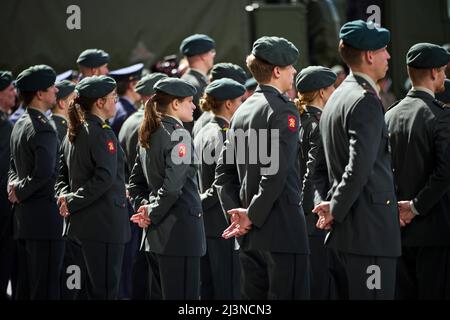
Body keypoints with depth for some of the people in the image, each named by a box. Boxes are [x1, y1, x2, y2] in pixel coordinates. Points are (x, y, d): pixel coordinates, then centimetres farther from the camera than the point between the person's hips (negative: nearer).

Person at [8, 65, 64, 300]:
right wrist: (20, 193, -12)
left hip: (23, 218, 10)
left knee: (25, 288, 12)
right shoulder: (43, 129, -16)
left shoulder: (20, 125, 15)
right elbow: (44, 172, -27)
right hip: (44, 218, -10)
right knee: (45, 289, -7)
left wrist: (15, 186, 5)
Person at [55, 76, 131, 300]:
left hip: (83, 223, 9)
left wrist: (65, 196, 1)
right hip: (105, 222, -9)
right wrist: (73, 202, -17)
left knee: (94, 288, 15)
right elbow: (105, 177, -23)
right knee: (106, 289, -6)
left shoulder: (74, 133, 13)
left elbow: (63, 174, 17)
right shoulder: (103, 134, -15)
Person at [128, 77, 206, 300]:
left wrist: (144, 208, 7)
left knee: (169, 293, 15)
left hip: (158, 232, 9)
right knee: (184, 296, -8)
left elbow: (135, 183, 20)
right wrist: (152, 215, -11)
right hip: (180, 230, -9)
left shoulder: (149, 135, 14)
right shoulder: (178, 134, -13)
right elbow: (173, 185, -22)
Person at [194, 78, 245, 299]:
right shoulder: (223, 136, -13)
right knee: (229, 289, -7)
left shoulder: (202, 133, 15)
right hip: (223, 224, -9)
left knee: (207, 289, 11)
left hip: (204, 223, 9)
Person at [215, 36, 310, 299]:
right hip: (282, 228, -8)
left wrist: (236, 213, 9)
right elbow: (276, 172, -19)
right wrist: (253, 216, -13)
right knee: (288, 295, -8)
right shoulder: (283, 110, -10)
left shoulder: (242, 111, 14)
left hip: (251, 237, 8)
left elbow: (224, 171, 14)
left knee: (253, 297, 9)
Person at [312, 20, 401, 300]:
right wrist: (336, 211, -12)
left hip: (343, 235, 10)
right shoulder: (366, 101, -14)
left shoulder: (337, 99, 18)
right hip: (370, 232, -10)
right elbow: (359, 167, -21)